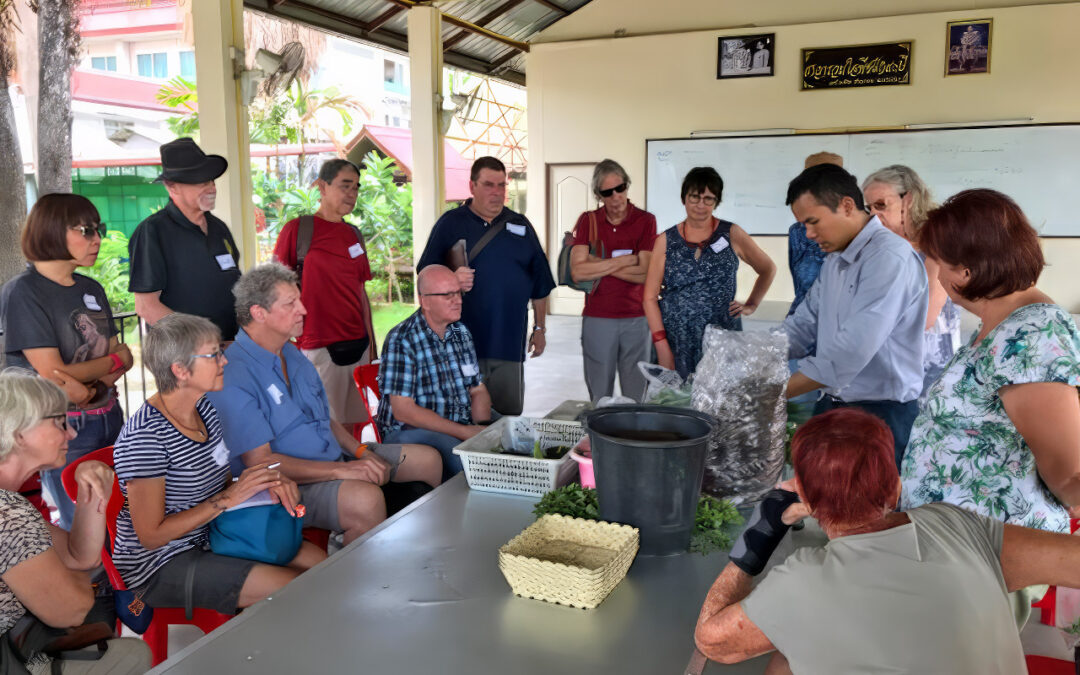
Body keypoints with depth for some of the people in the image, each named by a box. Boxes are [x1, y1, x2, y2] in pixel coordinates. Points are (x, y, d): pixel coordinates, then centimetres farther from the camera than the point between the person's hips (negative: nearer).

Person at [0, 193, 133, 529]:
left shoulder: (92, 290, 9)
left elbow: (123, 357, 6)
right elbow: (53, 374, -17)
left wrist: (92, 387, -14)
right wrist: (115, 359, -4)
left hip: (109, 417, 6)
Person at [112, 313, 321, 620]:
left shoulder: (204, 409, 2)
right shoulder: (145, 435, -24)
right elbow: (151, 535, -22)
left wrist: (266, 481, -6)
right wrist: (229, 498, -22)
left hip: (207, 540, 9)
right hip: (158, 565, -8)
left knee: (318, 559, -2)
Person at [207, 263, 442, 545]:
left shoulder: (294, 355, 13)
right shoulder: (233, 376, -18)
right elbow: (259, 461, -22)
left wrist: (361, 452, 2)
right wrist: (341, 470, -27)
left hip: (334, 456, 10)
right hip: (290, 482, -9)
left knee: (428, 459, 6)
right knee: (365, 498, -39)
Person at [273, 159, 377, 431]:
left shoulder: (354, 235, 13)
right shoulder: (297, 229, -4)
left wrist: (371, 343, 17)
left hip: (357, 344, 6)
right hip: (317, 345, -5)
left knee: (351, 424, 10)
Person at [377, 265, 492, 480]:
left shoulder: (461, 332, 11)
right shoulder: (401, 341, -13)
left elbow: (478, 390, 15)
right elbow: (403, 411, -18)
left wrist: (483, 428, -6)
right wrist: (464, 432, -20)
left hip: (464, 427, 7)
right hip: (409, 431, -7)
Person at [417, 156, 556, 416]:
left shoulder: (520, 225, 12)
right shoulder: (450, 223, 3)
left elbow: (540, 281, 15)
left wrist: (539, 328, 13)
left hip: (510, 343, 3)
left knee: (510, 416, 9)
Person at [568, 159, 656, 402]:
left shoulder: (645, 221, 1)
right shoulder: (588, 221, 4)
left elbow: (645, 273, -10)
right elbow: (577, 271, -9)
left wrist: (599, 264, -9)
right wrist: (624, 261, -10)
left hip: (636, 318, -1)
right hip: (597, 318, 1)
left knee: (636, 395, 6)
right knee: (599, 397, 8)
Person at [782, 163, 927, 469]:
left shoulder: (890, 257, -19)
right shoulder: (834, 261, 12)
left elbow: (852, 351, -28)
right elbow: (803, 325, 11)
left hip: (880, 413, -8)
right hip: (831, 404, 8)